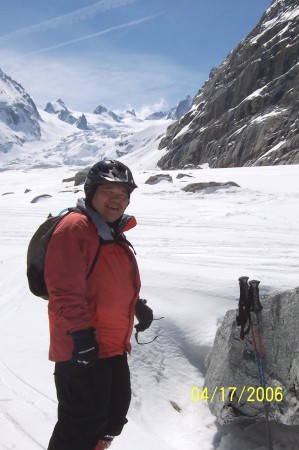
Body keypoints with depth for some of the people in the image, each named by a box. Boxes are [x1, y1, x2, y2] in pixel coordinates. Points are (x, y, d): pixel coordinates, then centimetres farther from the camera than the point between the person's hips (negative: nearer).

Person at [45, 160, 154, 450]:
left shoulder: (114, 234, 16)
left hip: (113, 345, 10)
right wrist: (79, 331, -28)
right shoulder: (74, 227, -15)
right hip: (82, 348, -10)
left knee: (115, 414, 22)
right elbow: (65, 287, -23)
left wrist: (137, 306, 18)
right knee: (85, 422, -3)